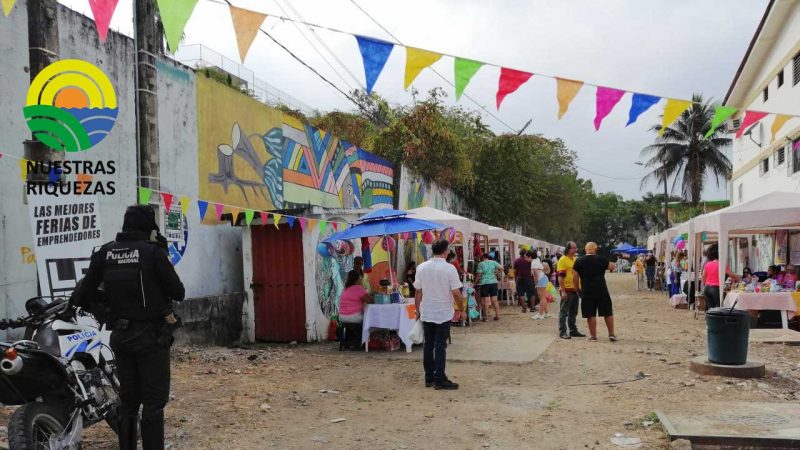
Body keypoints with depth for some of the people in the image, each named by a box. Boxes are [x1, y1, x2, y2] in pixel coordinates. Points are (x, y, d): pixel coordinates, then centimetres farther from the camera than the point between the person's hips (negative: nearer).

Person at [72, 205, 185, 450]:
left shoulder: (104, 253, 2)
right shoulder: (153, 252, -12)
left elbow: (84, 292, 6)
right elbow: (178, 293, -7)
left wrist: (75, 298, 29)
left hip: (120, 335, 5)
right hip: (151, 335, -5)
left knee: (128, 400, 14)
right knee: (153, 401, 0)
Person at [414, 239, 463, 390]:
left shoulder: (421, 268, 0)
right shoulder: (449, 269, -13)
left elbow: (418, 292, 5)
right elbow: (456, 293, -13)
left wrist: (418, 310, 15)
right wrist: (461, 303, 5)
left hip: (426, 313, 4)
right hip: (443, 313, -4)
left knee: (428, 345, 10)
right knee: (440, 346, 0)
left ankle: (429, 378, 17)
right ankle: (439, 379, 1)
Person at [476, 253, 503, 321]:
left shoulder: (481, 264, -4)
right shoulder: (493, 262, 6)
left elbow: (479, 275, -6)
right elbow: (501, 268, -2)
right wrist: (496, 272, 15)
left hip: (484, 283, -4)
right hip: (493, 282, 4)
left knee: (485, 301, -1)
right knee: (495, 300, 9)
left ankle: (486, 316, 0)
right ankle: (497, 315, 10)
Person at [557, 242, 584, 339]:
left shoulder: (575, 259, 15)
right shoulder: (563, 260, -10)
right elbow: (560, 276, -15)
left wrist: (579, 288, 18)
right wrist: (563, 291, -20)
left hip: (575, 290, 8)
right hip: (567, 290, -8)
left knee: (573, 313, 14)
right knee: (564, 312, -2)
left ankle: (573, 330, 22)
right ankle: (562, 332, 2)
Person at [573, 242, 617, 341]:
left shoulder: (579, 261, 0)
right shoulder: (601, 259, -3)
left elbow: (575, 277, 1)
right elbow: (612, 267, 7)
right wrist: (614, 264, 30)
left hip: (587, 291, 1)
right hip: (601, 290, -1)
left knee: (590, 314, 6)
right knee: (608, 313, 10)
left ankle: (593, 336, 7)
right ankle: (611, 334, 13)